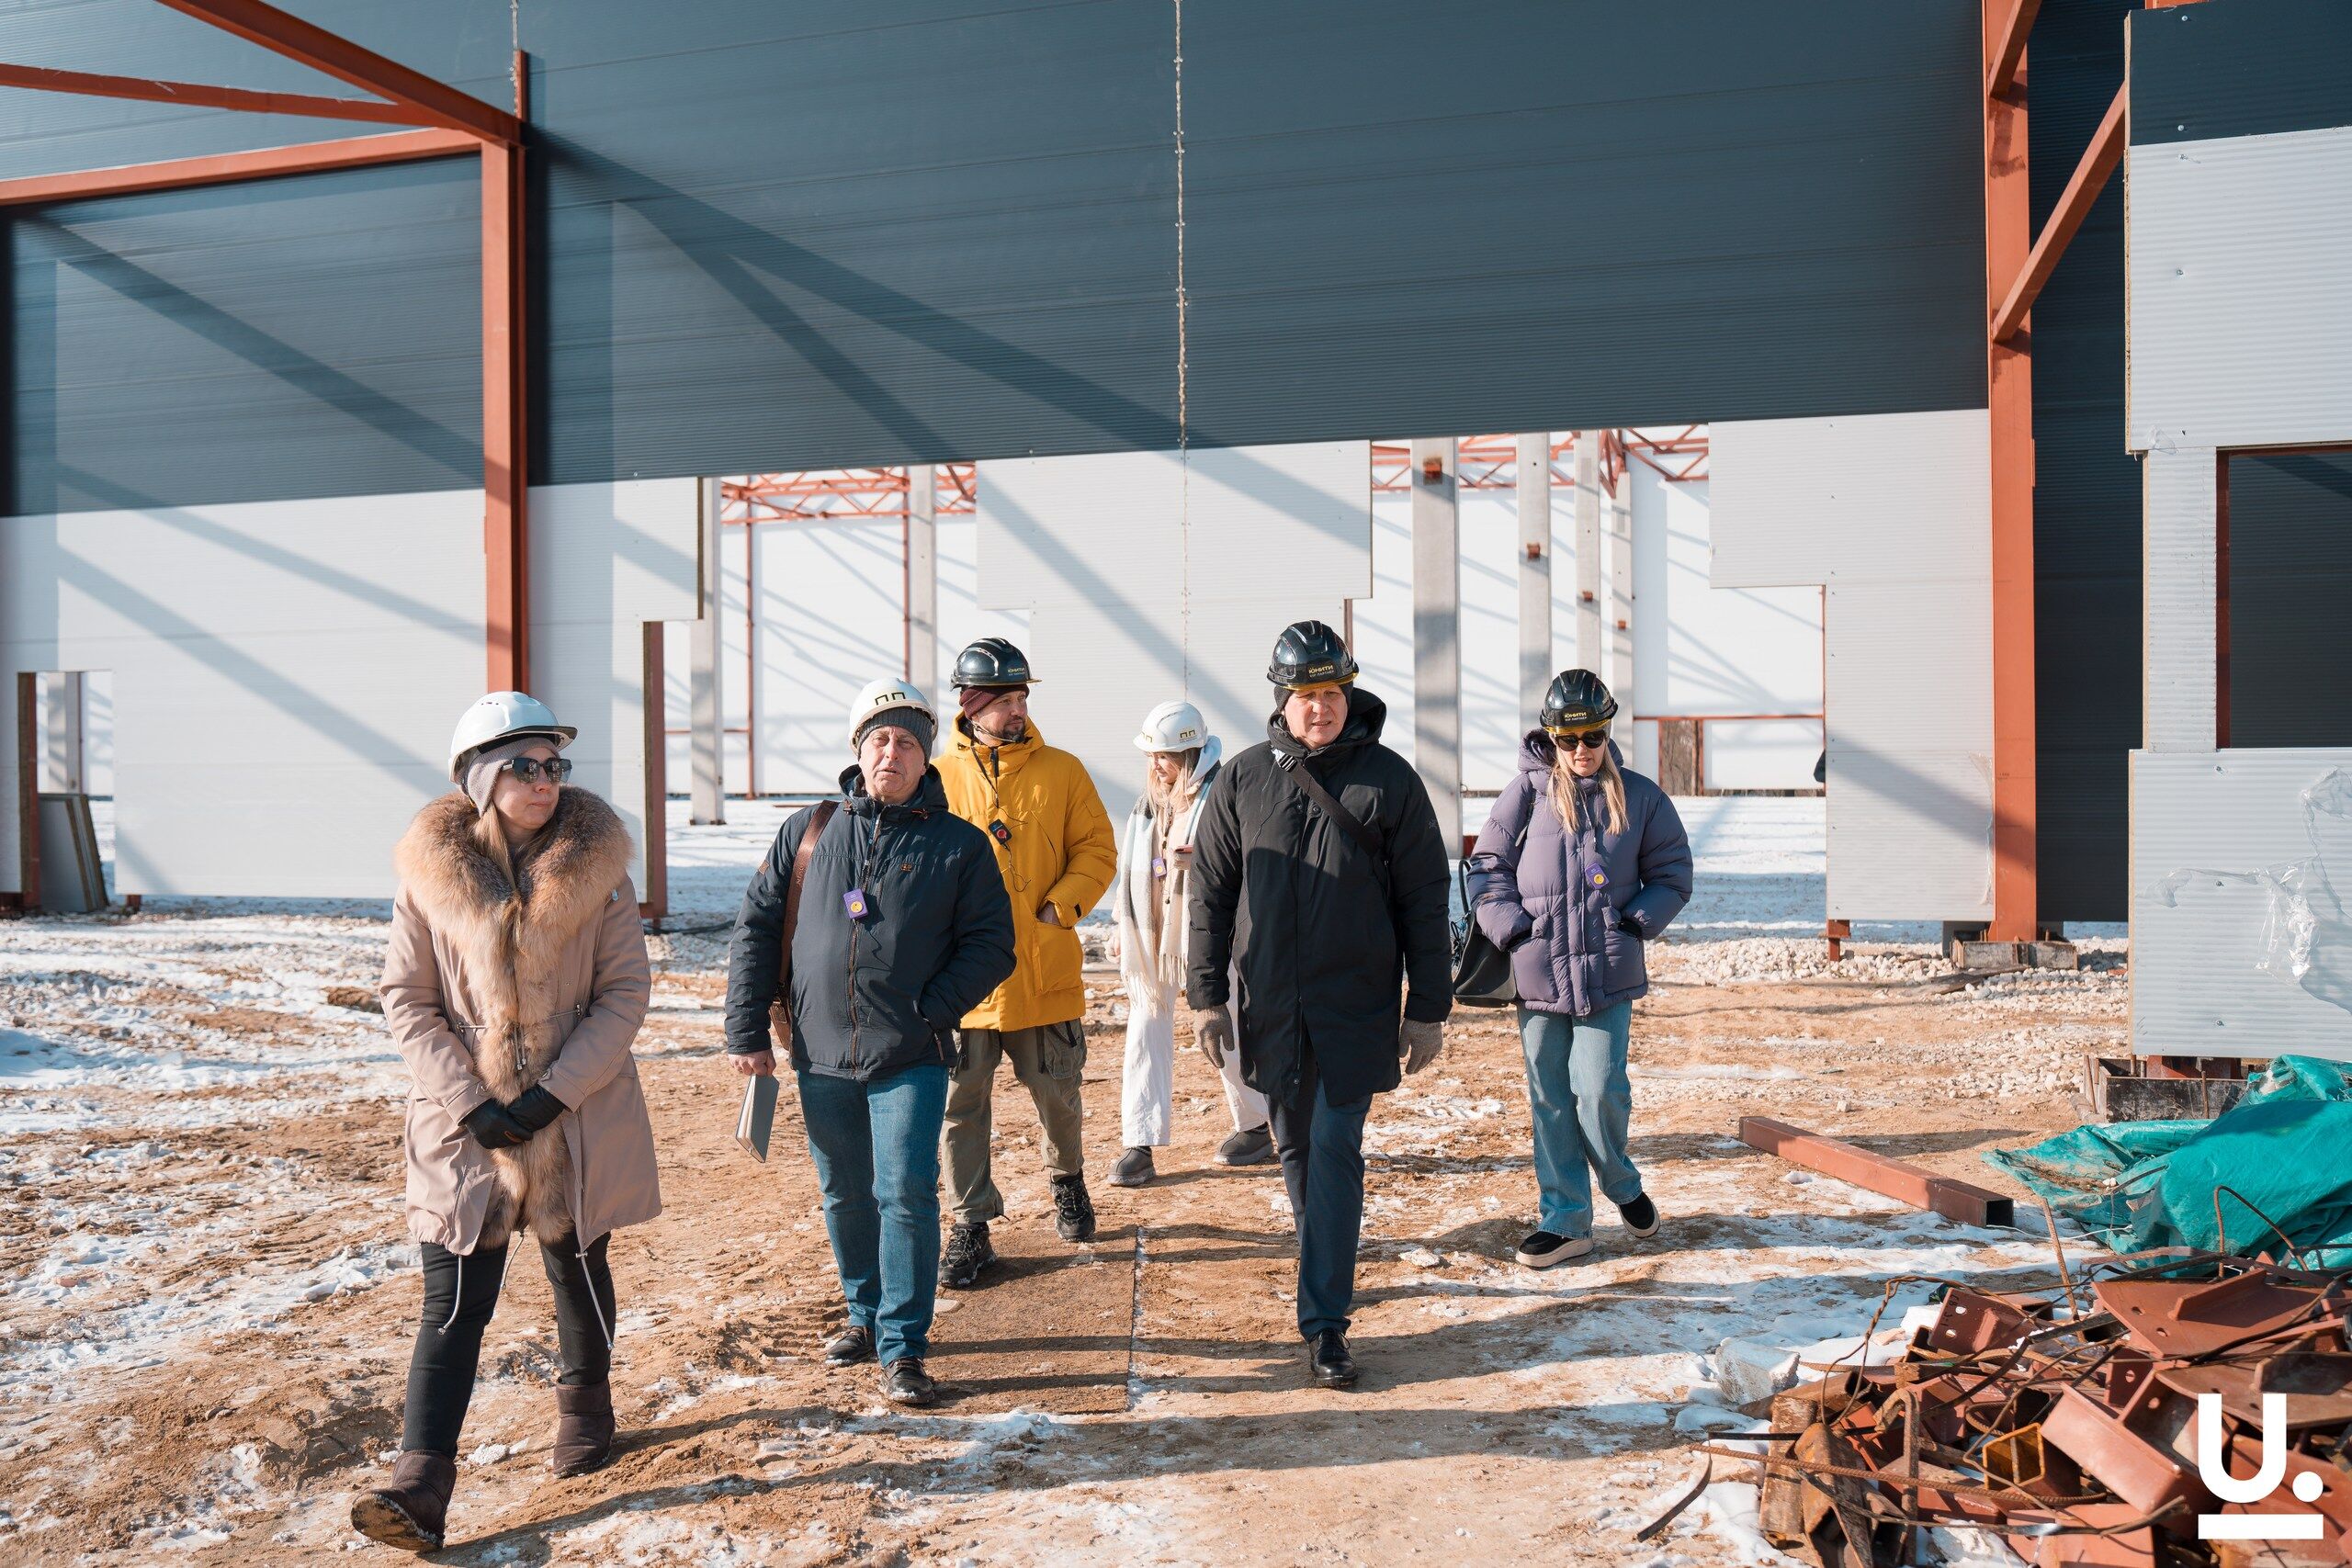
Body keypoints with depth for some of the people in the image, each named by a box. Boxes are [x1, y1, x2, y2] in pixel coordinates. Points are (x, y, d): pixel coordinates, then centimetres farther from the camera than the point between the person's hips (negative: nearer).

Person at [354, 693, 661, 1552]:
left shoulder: (597, 866, -6)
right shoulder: (430, 871, -5)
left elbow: (626, 992, -6)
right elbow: (407, 1000, -3)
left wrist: (554, 1092, -15)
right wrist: (470, 1104, -13)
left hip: (578, 1120, 1)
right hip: (464, 1123, 0)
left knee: (578, 1269, 17)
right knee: (454, 1301, -2)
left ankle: (585, 1404, 42)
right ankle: (420, 1487, 2)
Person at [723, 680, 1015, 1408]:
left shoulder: (959, 845, 1)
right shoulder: (808, 833, 7)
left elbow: (990, 945, 0)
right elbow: (756, 929, 9)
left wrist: (930, 1010, -13)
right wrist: (747, 1029, 3)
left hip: (912, 1059, -3)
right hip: (821, 1054, 3)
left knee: (906, 1192, -8)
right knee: (845, 1196, 15)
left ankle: (902, 1347, 4)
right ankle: (867, 1315, 34)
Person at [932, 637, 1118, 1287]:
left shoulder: (1061, 771, 2)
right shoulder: (937, 778, 2)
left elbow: (1098, 849, 3)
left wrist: (1062, 904, -11)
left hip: (1045, 970, 0)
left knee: (1057, 1095, 14)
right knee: (962, 1103, 5)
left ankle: (1068, 1182, 42)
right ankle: (971, 1228, 18)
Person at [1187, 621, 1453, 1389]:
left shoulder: (1388, 778, -3)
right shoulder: (1244, 778, 2)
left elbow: (1424, 900, 0)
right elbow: (1210, 888, 7)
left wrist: (1428, 1008, -1)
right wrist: (1207, 994, 4)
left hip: (1356, 1002, -2)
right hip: (1269, 1002, 3)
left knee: (1336, 1151, -6)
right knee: (1296, 1147, 14)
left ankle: (1324, 1321, -2)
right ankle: (1327, 1262, 37)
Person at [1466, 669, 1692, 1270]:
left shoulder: (1640, 797, 5)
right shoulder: (1527, 791, 1)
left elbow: (1673, 875, 11)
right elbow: (1486, 865, 5)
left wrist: (1636, 922, -4)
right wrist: (1511, 927, -8)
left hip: (1608, 972, -1)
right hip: (1537, 972, 1)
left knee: (1599, 1091, -6)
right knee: (1550, 1100, 7)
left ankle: (1623, 1186, 24)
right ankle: (1566, 1219, 20)